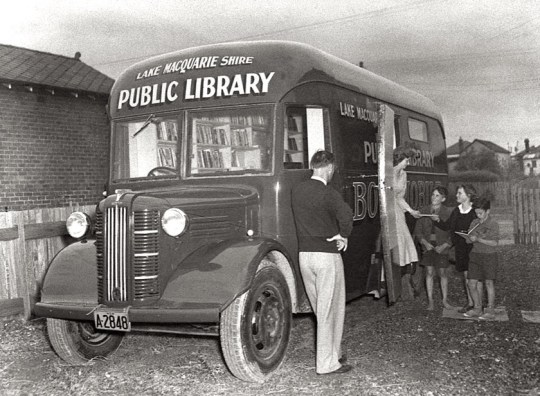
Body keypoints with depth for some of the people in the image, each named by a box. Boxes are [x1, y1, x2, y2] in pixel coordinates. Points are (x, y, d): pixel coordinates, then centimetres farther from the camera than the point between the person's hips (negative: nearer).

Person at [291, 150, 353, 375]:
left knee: (320, 308, 18)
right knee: (330, 309, 3)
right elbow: (345, 215, -31)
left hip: (304, 254, 7)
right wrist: (343, 235, -14)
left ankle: (334, 353, 32)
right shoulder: (328, 194, -14)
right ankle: (327, 363, 8)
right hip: (327, 254, -6)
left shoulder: (297, 191, 6)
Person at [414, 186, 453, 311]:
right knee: (429, 273, 3)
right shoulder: (423, 210, 2)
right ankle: (430, 301, 10)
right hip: (427, 246, 2)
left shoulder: (448, 212, -5)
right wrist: (425, 242, -10)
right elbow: (418, 230, 4)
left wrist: (444, 245, -14)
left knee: (443, 273, 6)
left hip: (442, 247, -1)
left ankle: (445, 300, 19)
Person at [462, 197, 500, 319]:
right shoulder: (474, 222, 9)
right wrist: (466, 237, -15)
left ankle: (490, 311, 8)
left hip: (489, 256, -5)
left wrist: (478, 239, -22)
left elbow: (494, 242, -14)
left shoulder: (493, 224, -7)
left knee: (489, 283, 1)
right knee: (472, 283, 3)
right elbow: (469, 241, 9)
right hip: (475, 255, 5)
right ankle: (477, 308, 17)